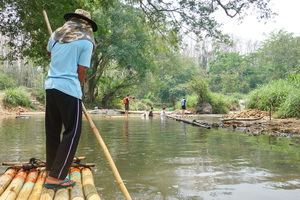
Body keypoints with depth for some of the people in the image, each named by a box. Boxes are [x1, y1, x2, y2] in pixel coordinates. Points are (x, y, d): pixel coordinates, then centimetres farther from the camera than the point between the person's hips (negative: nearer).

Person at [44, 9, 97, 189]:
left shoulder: (57, 34, 15)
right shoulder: (86, 41, -2)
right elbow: (81, 73, -4)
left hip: (50, 86, 7)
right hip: (69, 89, -7)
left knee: (52, 130, 14)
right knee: (72, 132, -2)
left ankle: (52, 168, 24)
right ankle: (55, 177, -4)